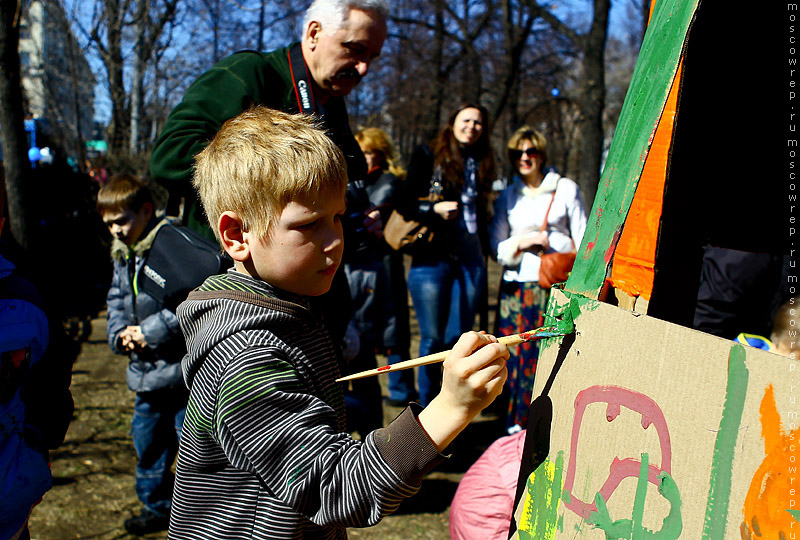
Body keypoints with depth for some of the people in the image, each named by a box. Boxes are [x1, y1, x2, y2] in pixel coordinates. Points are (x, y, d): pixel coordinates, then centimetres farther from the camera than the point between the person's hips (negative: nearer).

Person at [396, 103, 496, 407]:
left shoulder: (481, 163, 17)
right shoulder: (428, 156, 4)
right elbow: (404, 204, -1)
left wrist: (484, 250, 12)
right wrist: (435, 210, -17)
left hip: (470, 260, 4)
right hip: (432, 257, -4)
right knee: (433, 339, -1)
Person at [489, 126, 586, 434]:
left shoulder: (566, 189, 9)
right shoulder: (507, 197, 15)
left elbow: (583, 242, 8)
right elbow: (497, 249, 11)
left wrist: (549, 241, -5)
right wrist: (520, 243, -6)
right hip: (517, 285, 2)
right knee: (518, 357, -3)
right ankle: (517, 426, 7)